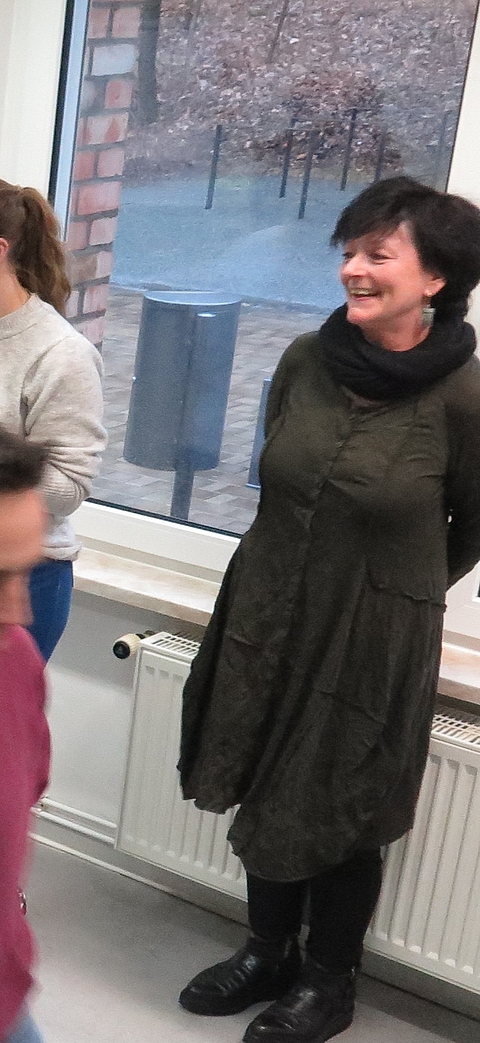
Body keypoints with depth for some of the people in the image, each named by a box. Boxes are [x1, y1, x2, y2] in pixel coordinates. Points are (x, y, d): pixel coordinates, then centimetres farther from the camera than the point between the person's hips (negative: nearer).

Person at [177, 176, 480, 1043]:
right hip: (267, 616, 4)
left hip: (374, 641, -4)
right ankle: (267, 952, 42)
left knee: (341, 813, 12)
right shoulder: (305, 361, -7)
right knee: (265, 792, 18)